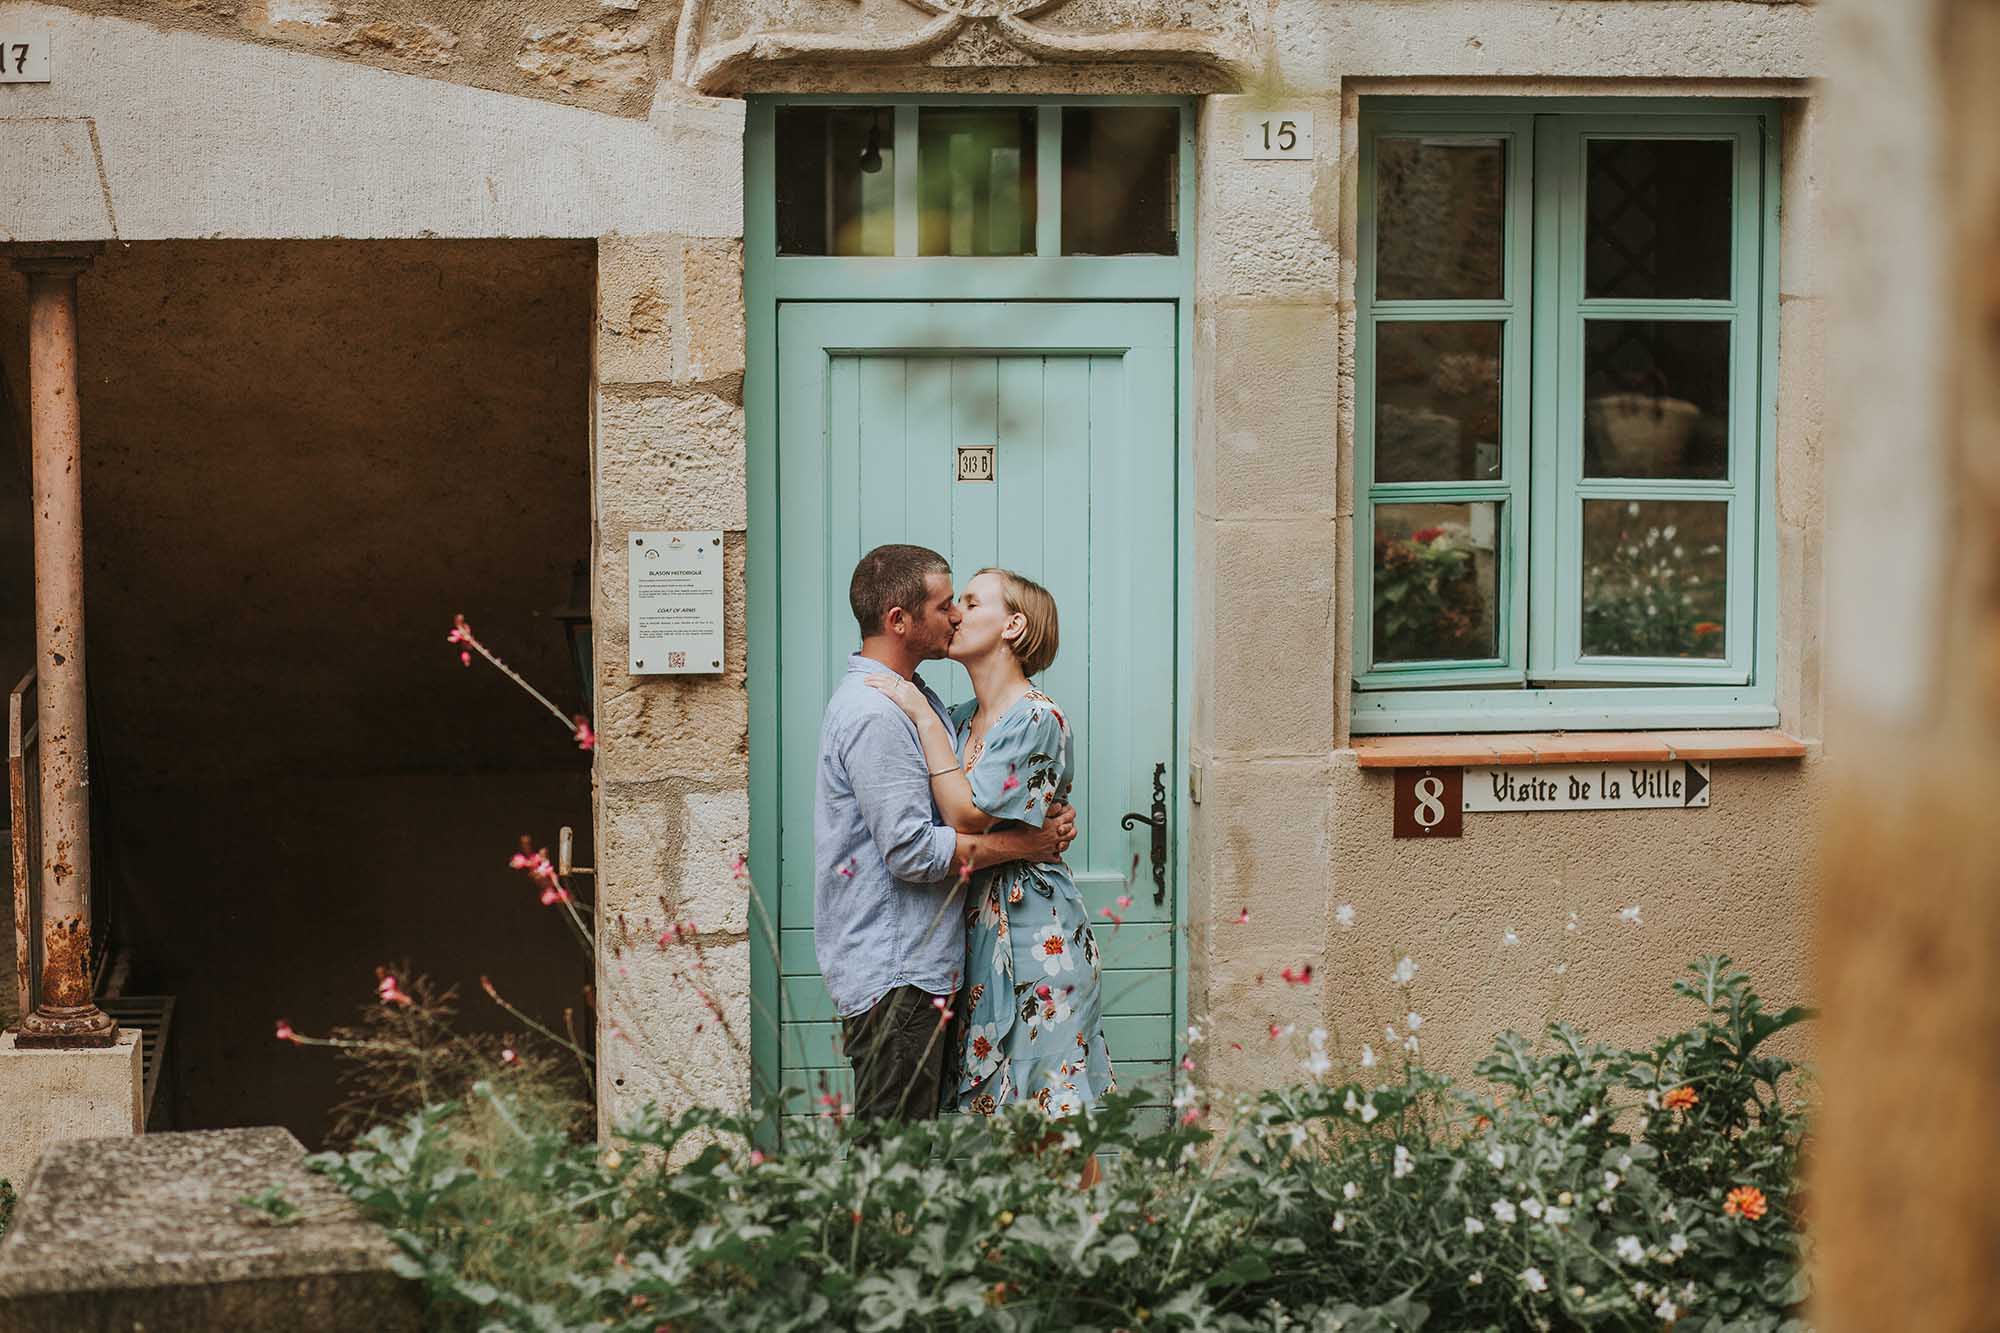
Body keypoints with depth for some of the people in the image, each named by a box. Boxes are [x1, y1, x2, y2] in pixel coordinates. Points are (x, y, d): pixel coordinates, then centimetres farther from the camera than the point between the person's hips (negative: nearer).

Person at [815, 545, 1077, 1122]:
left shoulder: (914, 699, 17)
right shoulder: (873, 713, -18)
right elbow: (912, 851, -22)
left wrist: (1044, 821, 6)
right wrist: (1023, 844, -12)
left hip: (922, 964, 11)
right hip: (892, 973, -11)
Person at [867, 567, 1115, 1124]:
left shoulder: (1036, 718, -12)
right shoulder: (959, 720, 12)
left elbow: (968, 817, -18)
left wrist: (924, 718, -14)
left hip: (1035, 933, -8)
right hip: (978, 931, 8)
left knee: (1057, 1109, -4)